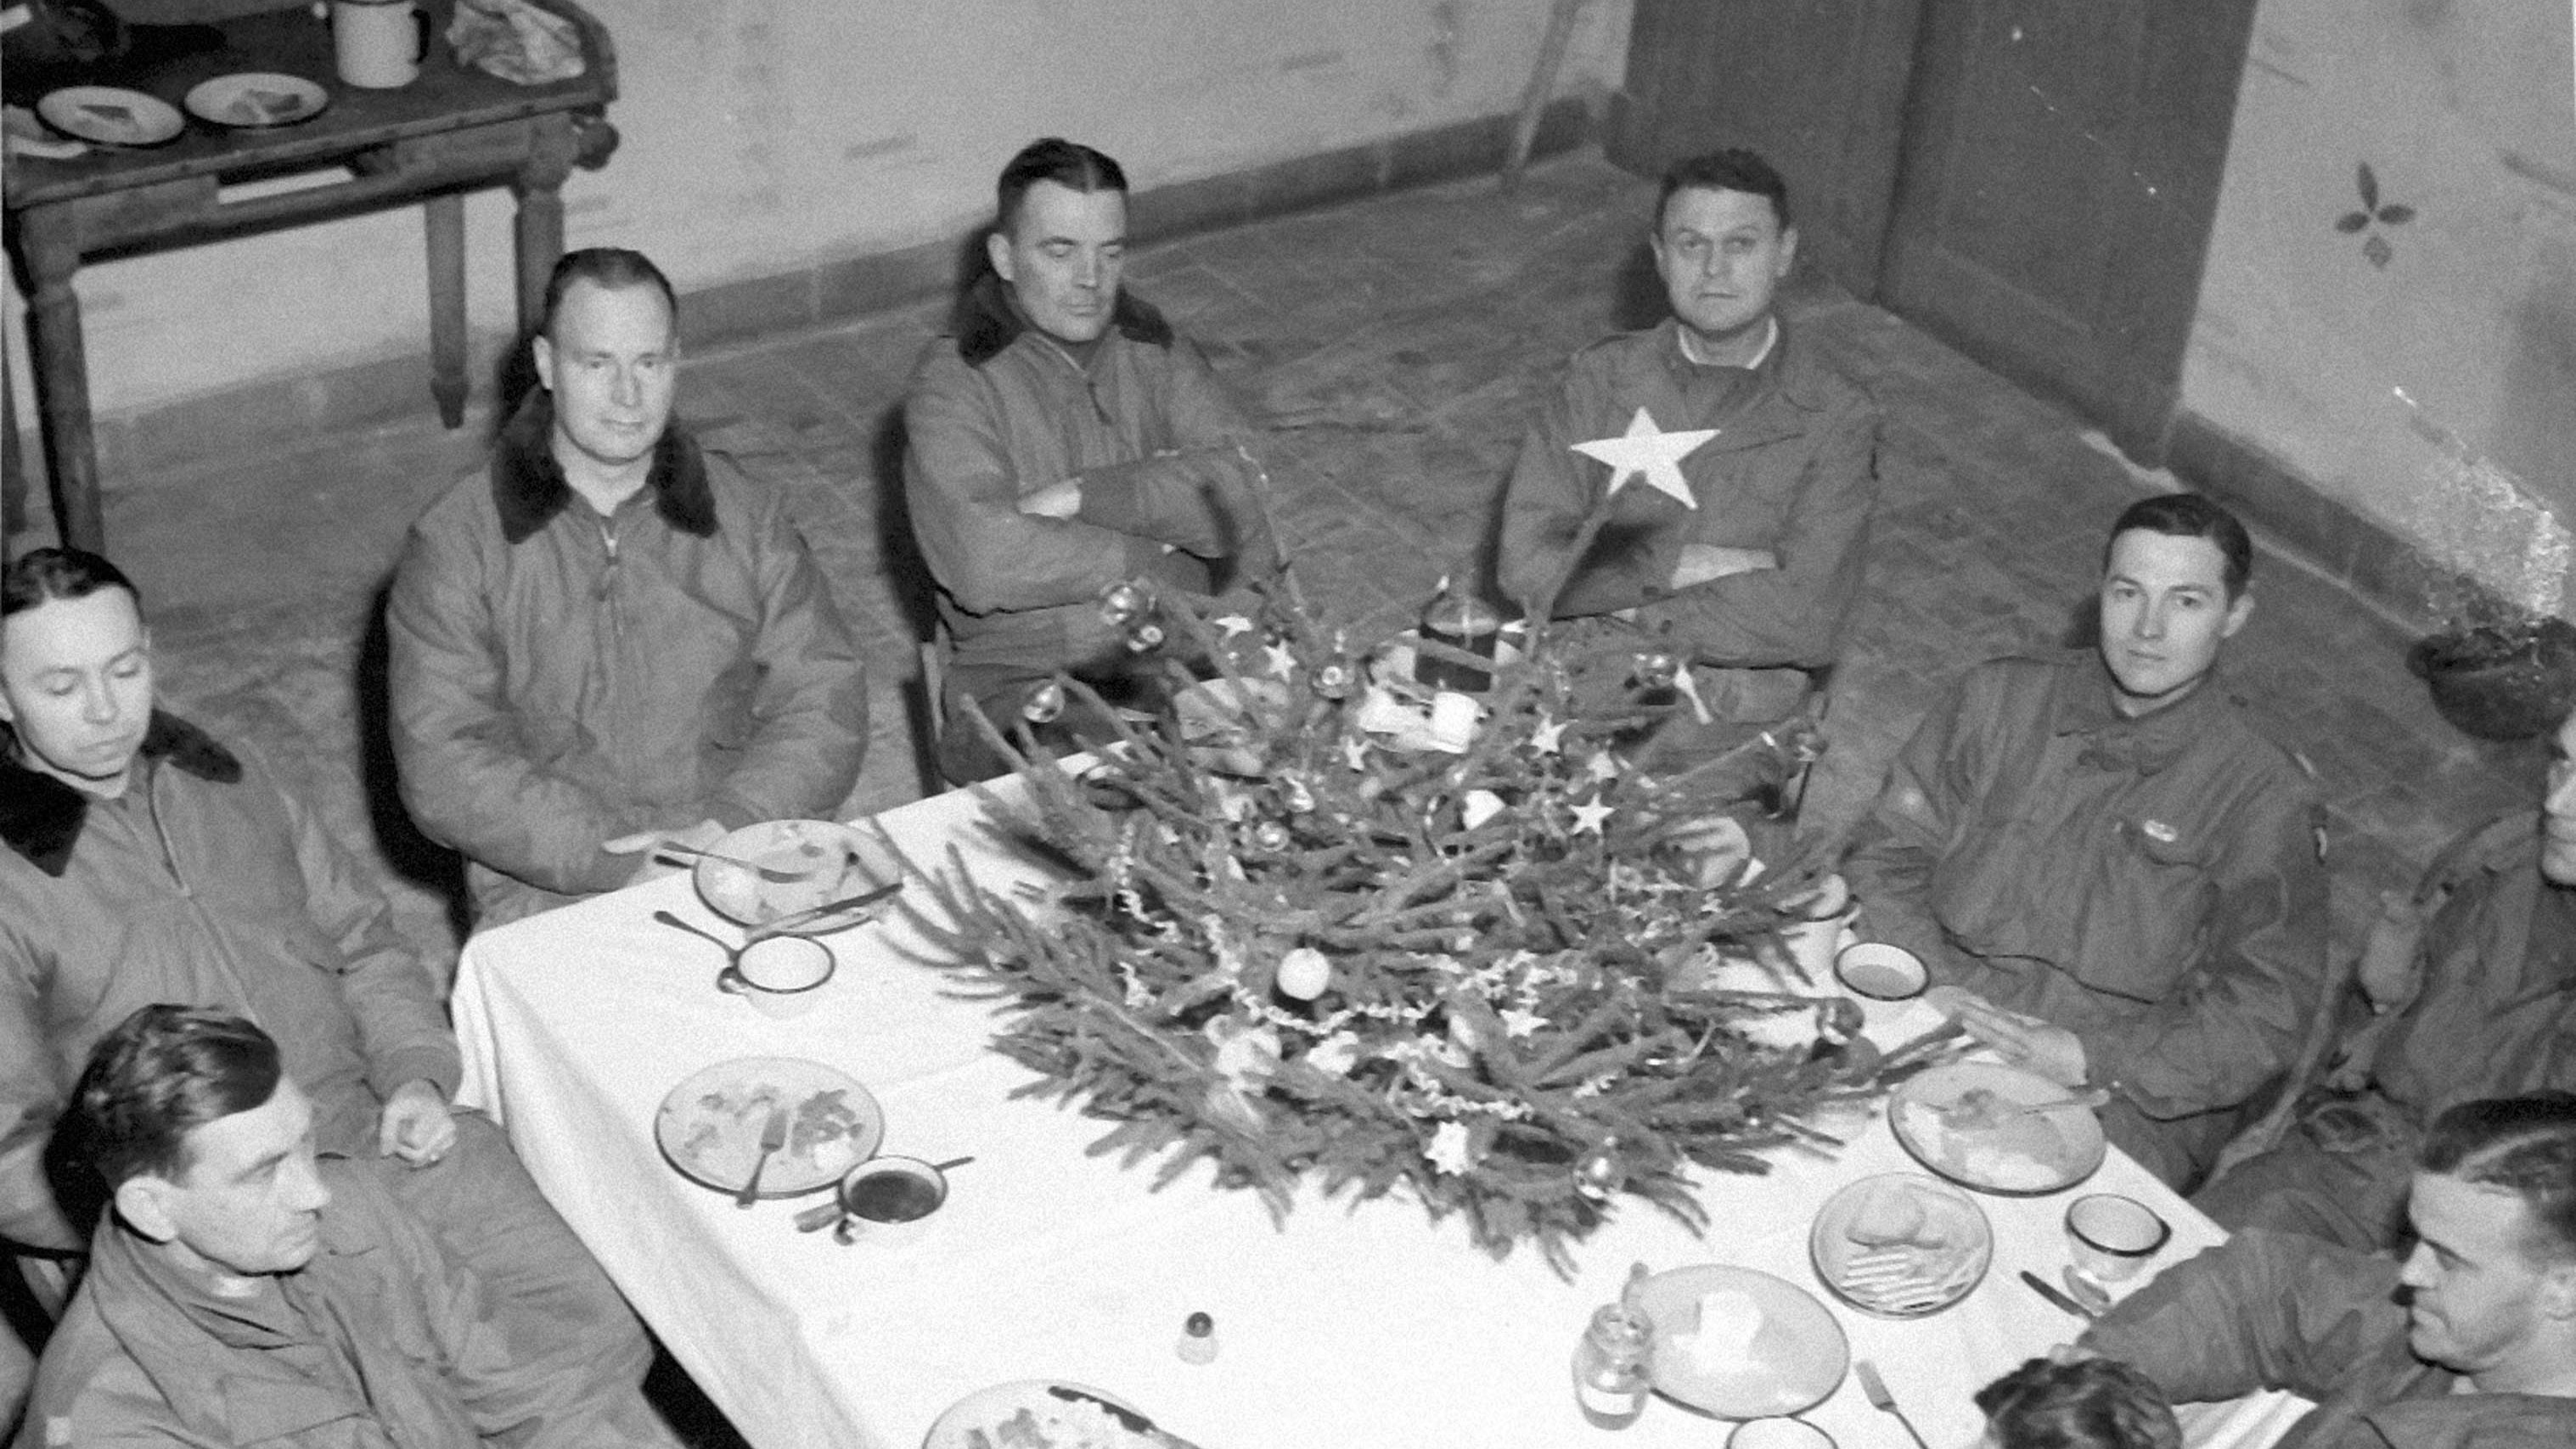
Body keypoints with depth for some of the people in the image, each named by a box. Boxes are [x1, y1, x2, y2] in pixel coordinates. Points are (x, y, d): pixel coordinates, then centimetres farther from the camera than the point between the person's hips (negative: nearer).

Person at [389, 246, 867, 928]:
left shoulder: (747, 515, 10)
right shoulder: (454, 543, 0)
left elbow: (825, 700, 5)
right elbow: (443, 766, -8)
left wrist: (728, 826, -14)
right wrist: (619, 863, -17)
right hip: (551, 896, -3)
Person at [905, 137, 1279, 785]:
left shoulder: (1154, 347, 13)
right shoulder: (953, 380, -1)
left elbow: (1237, 494, -2)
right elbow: (985, 567, -17)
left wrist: (1082, 497, -12)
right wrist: (1165, 565, -8)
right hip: (1028, 682, -4)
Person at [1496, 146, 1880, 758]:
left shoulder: (1836, 420, -2)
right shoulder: (1599, 377, 6)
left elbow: (1802, 622, -12)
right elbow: (1525, 563, -3)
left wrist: (1613, 601, -10)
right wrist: (1682, 565, -12)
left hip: (1738, 728, -3)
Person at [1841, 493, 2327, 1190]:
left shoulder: (2263, 796, 0)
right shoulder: (2000, 699, 10)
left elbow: (2260, 1016, -2)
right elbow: (1886, 855, 11)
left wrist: (2091, 1059, -15)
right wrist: (1937, 984, -8)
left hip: (2124, 1101, -3)